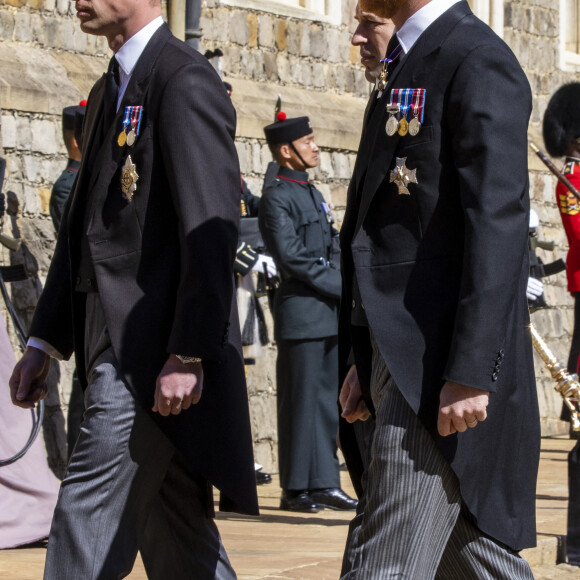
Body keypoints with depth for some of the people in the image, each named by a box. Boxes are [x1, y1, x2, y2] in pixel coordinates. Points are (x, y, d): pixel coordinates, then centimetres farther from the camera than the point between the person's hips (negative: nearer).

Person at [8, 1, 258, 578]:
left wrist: (188, 355, -22)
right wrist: (45, 342, 19)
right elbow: (81, 231, 24)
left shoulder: (185, 81, -10)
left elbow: (211, 228, -18)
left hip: (154, 354, -10)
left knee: (87, 523, -11)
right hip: (119, 349, 10)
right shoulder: (108, 94, 20)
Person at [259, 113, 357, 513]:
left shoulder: (313, 193, 19)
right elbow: (291, 256, -16)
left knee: (326, 401, 8)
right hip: (302, 313, -8)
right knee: (301, 401, -4)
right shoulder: (277, 197, -9)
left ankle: (325, 483, 12)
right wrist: (342, 285, -14)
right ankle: (296, 488, 2)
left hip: (328, 311, 8)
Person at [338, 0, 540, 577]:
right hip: (401, 358, 10)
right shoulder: (408, 70, 19)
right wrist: (363, 359, 18)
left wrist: (470, 374, -23)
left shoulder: (479, 63, -11)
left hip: (442, 364, -10)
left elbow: (499, 225, -19)